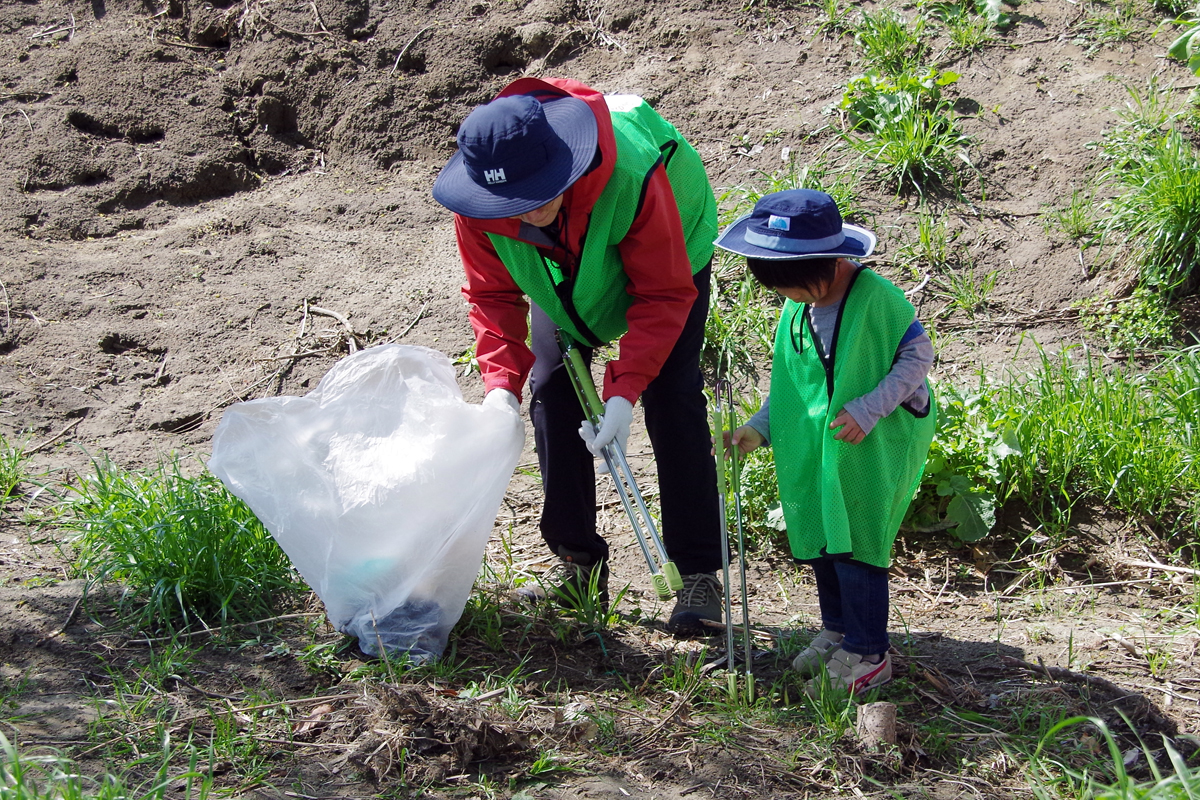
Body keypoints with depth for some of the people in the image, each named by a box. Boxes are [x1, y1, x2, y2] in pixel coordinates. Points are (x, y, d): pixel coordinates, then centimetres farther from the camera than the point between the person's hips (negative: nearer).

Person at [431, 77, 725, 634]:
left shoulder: (633, 176, -45)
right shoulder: (477, 207, -32)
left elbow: (663, 295, -35)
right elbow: (491, 295, -17)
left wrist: (624, 390, -43)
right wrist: (501, 382, -33)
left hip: (667, 259, -4)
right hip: (564, 277, 5)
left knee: (671, 400, -14)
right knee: (551, 391, -2)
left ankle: (699, 574, -8)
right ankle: (578, 563, 10)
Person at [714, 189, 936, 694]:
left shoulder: (877, 299, -19)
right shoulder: (796, 309, 3)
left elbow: (919, 355, -12)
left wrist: (868, 409, -22)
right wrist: (760, 427, 0)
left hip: (872, 450, -7)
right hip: (813, 449, 7)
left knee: (856, 546, -6)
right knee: (818, 540, 14)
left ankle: (867, 655, 6)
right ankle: (837, 631, 34)